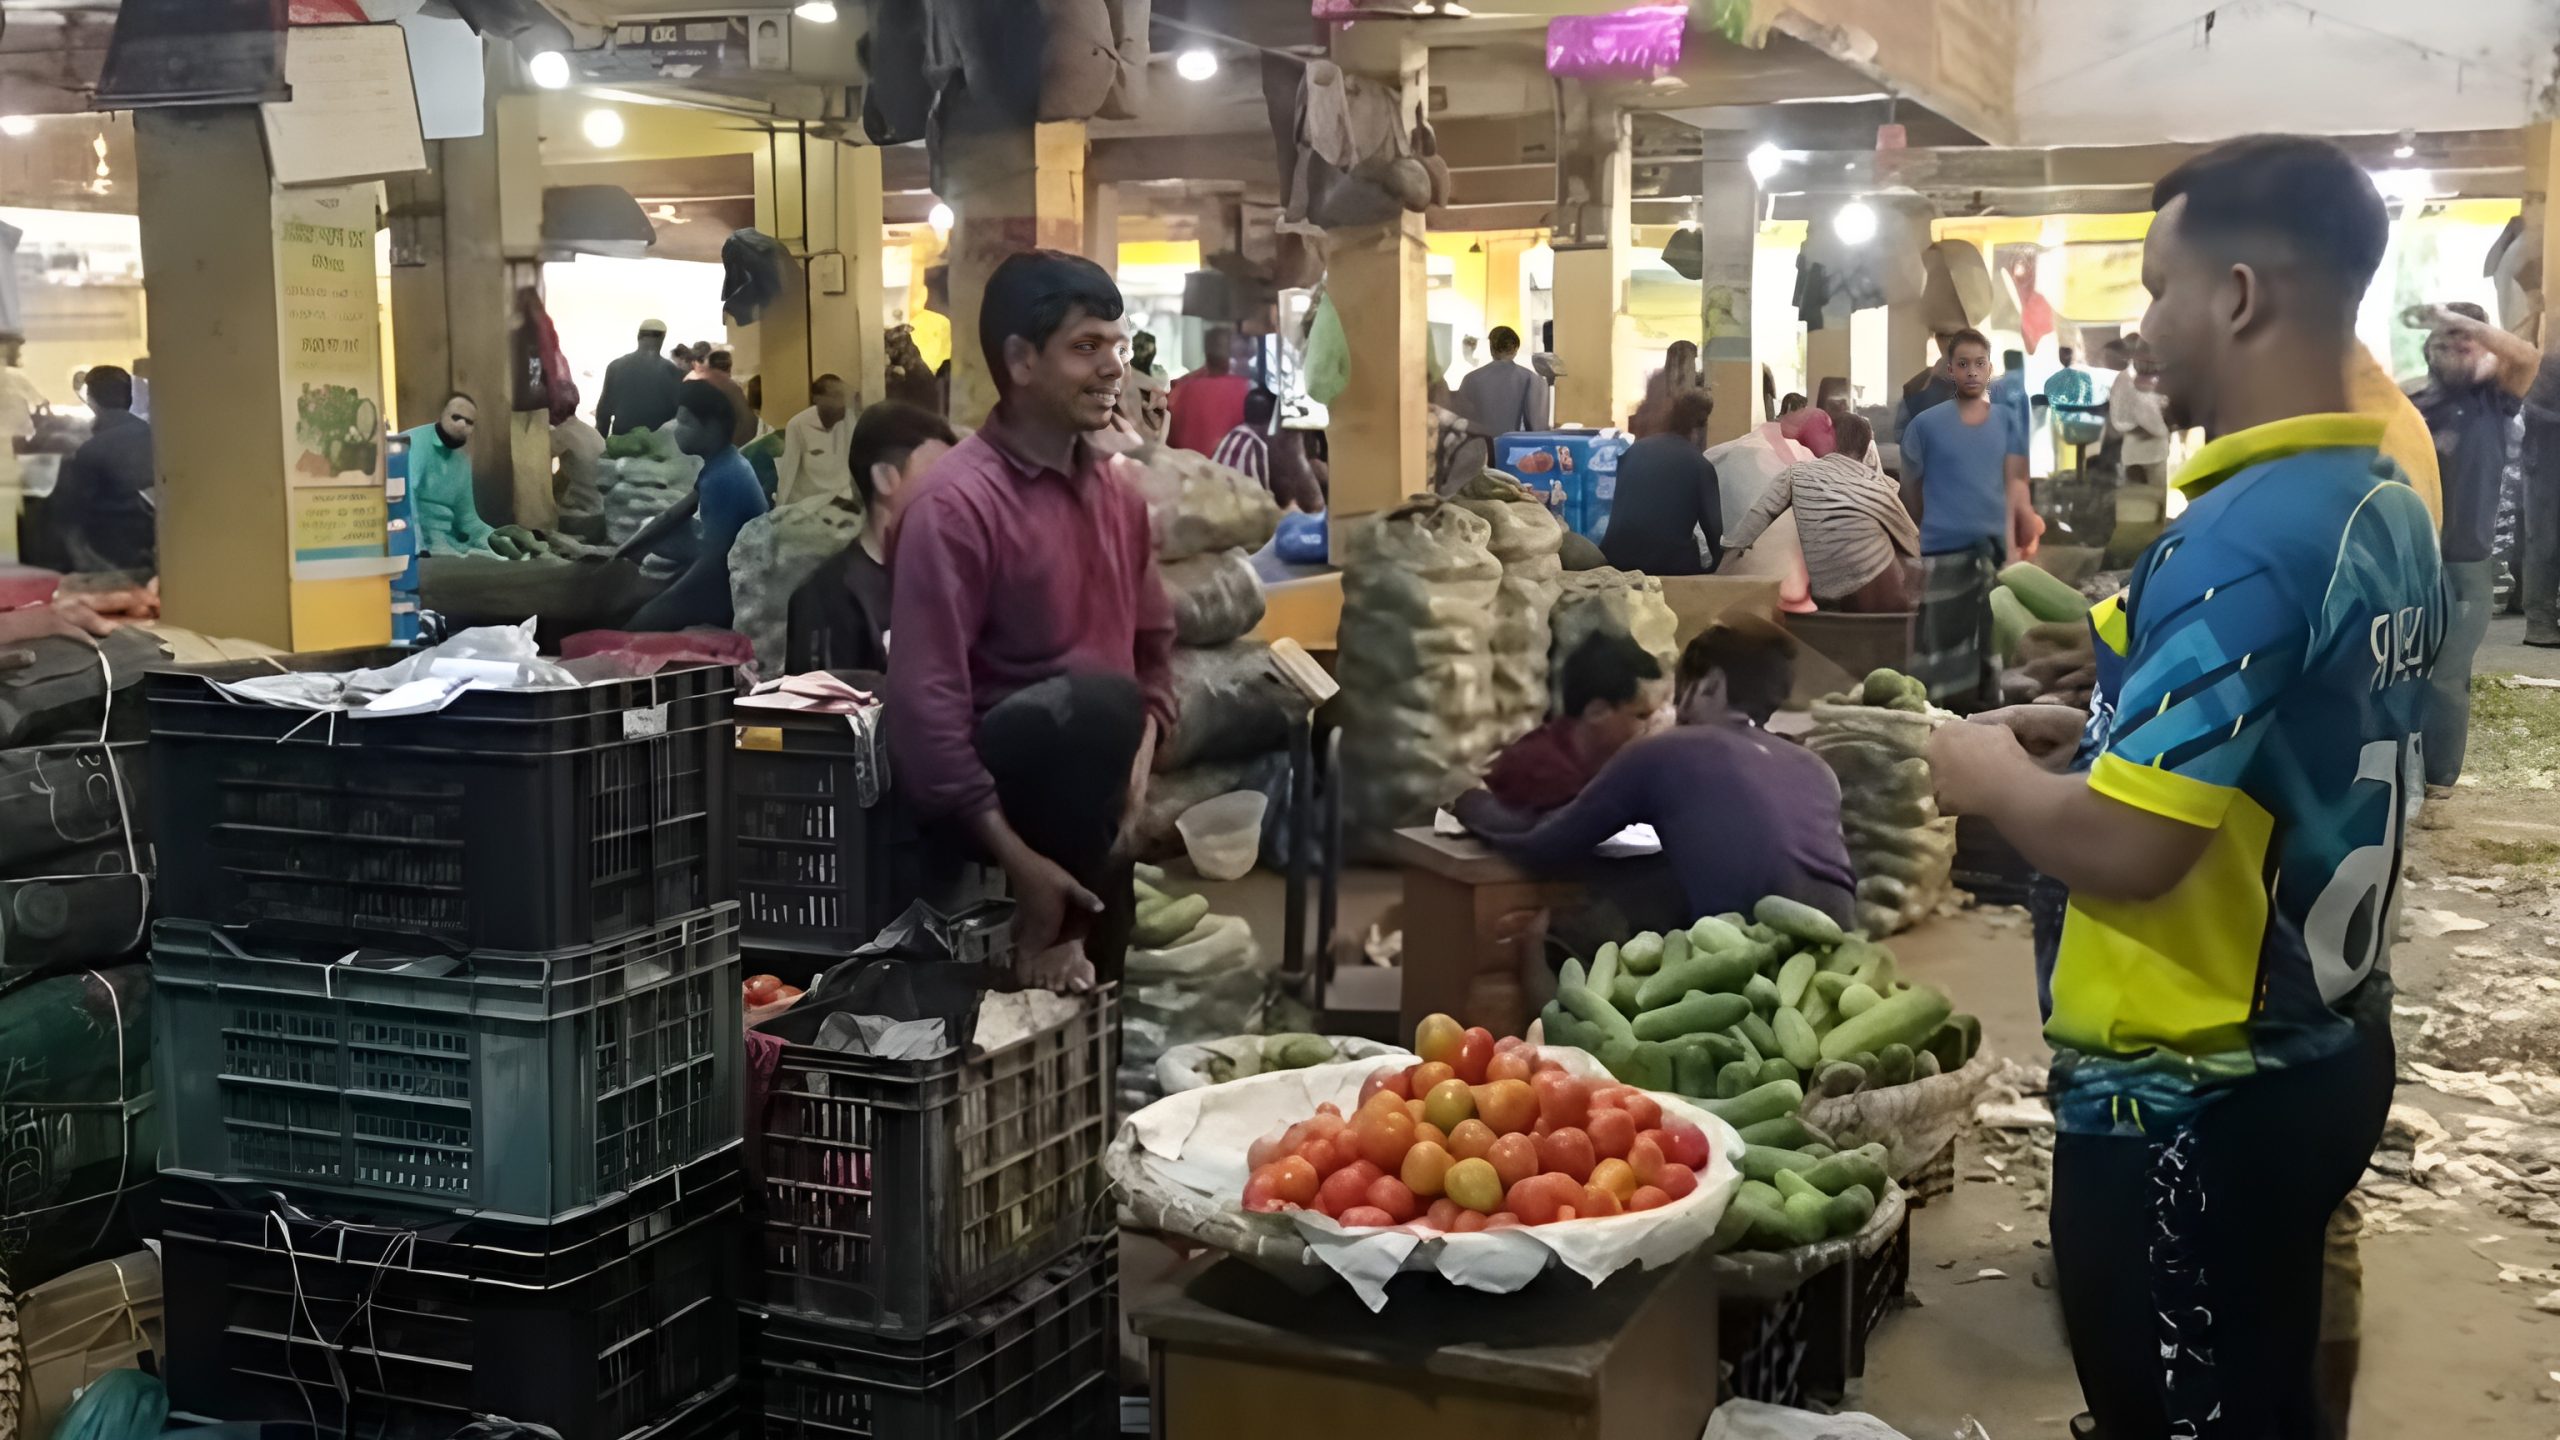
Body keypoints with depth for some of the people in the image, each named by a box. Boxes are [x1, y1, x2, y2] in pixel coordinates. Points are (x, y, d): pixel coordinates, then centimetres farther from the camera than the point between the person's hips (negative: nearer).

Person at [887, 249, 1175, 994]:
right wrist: (1019, 861, -24)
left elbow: (1152, 646, 16)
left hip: (1079, 783, 7)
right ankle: (1045, 927, -17)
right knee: (1097, 701, -33)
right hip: (988, 787, -7)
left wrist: (1137, 759, -4)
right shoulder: (957, 503, -17)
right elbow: (927, 703, -21)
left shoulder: (1117, 495, 7)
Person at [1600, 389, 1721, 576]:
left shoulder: (1634, 450, 14)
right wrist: (1718, 560, 25)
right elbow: (1712, 525, 7)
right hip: (1670, 563, -5)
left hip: (1617, 558, 5)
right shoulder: (1700, 465, 2)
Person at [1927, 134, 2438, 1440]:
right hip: (2324, 1049, 9)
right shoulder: (2389, 509, 4)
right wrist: (2112, 731, 10)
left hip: (2190, 1096, -9)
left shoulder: (2238, 541, -25)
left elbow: (2125, 849, -28)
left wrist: (1995, 777, -10)